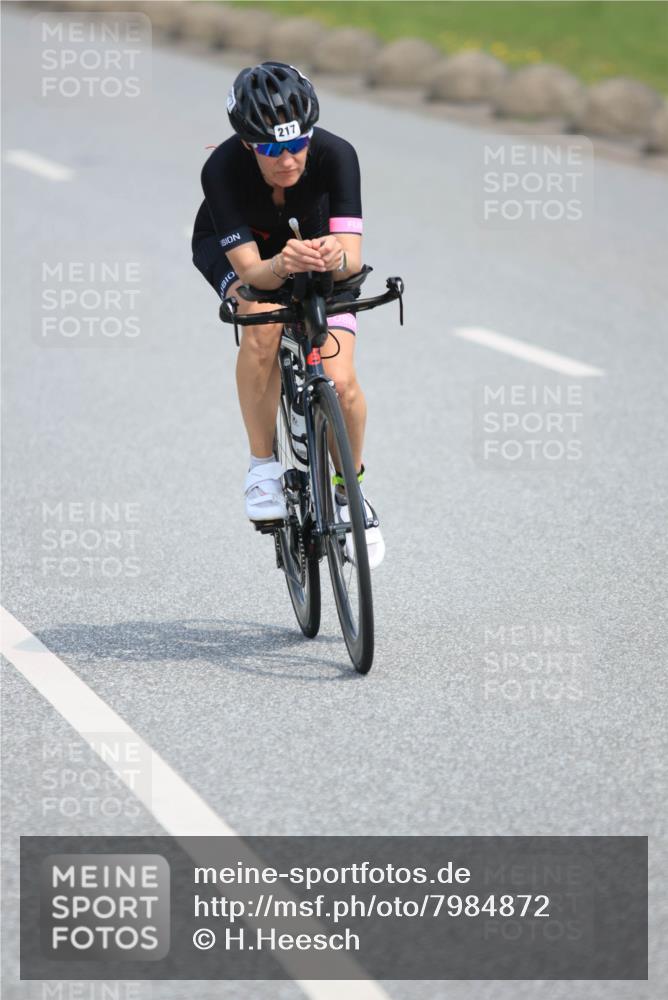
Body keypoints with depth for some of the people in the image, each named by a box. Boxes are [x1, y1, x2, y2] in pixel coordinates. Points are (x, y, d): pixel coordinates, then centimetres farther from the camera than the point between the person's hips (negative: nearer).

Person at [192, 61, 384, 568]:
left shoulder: (335, 155, -33)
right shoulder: (222, 169, -35)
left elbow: (353, 255, -38)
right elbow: (250, 270, -39)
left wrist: (336, 258, -61)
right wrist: (284, 266, -60)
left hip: (315, 246, 1)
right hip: (234, 249, -1)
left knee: (339, 380, -17)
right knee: (264, 323, -35)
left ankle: (349, 492, 11)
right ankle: (263, 464, -15)